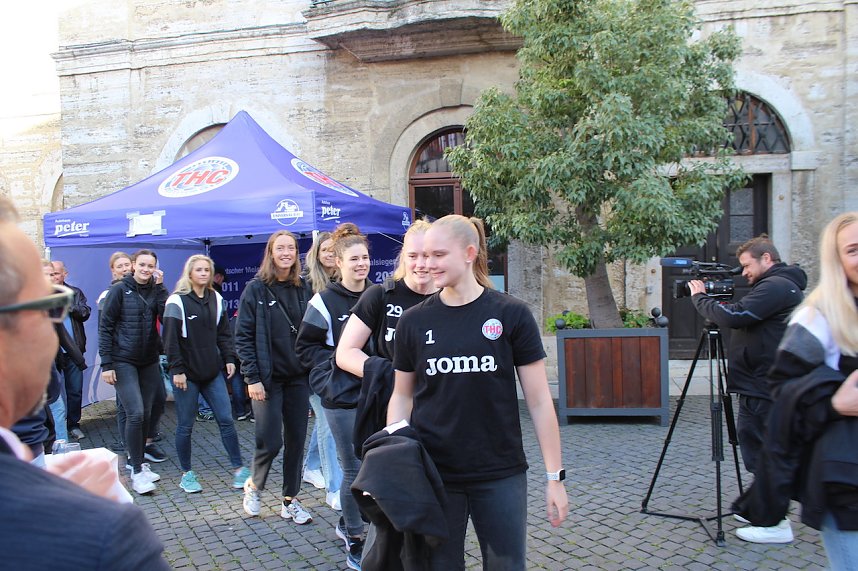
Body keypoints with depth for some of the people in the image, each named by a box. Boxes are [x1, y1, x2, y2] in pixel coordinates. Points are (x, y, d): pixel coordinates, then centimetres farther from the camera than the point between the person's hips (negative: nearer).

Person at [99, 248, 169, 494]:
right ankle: (137, 471, -1)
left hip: (150, 361, 4)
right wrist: (107, 364, -10)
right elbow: (105, 327, -6)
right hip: (123, 361, -4)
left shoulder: (156, 290, 6)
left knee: (146, 414, 9)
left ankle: (138, 461, 26)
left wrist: (160, 287, -11)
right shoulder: (120, 290, -4)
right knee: (135, 413, -12)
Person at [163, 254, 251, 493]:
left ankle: (239, 469, 10)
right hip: (187, 374, -4)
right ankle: (186, 474, 20)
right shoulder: (177, 301, -6)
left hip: (212, 372, 4)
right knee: (185, 425, 4)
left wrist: (229, 359, 5)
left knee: (226, 420, 2)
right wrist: (177, 369, -14)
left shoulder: (216, 299, 10)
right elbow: (170, 338, -9)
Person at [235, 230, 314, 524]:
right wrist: (252, 377, -13)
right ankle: (253, 486, 26)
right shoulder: (256, 288, -5)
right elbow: (243, 336, -7)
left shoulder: (303, 288, 7)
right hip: (268, 378, -4)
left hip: (298, 376, 4)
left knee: (296, 440, 7)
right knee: (270, 442, -4)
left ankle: (290, 500, 21)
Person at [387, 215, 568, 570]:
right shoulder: (413, 322, 0)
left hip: (500, 476, -1)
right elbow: (402, 397, 8)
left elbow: (539, 401, -3)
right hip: (432, 475, 2)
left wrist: (554, 477, -3)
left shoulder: (511, 315, -6)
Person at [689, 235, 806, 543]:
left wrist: (700, 298, -11)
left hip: (763, 388, -11)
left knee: (761, 451, -4)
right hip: (762, 385, 11)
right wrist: (707, 298, 7)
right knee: (760, 449, 18)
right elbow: (745, 321, 19)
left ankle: (775, 524, 4)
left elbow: (735, 316, -26)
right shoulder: (779, 286, 18)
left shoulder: (776, 286, -16)